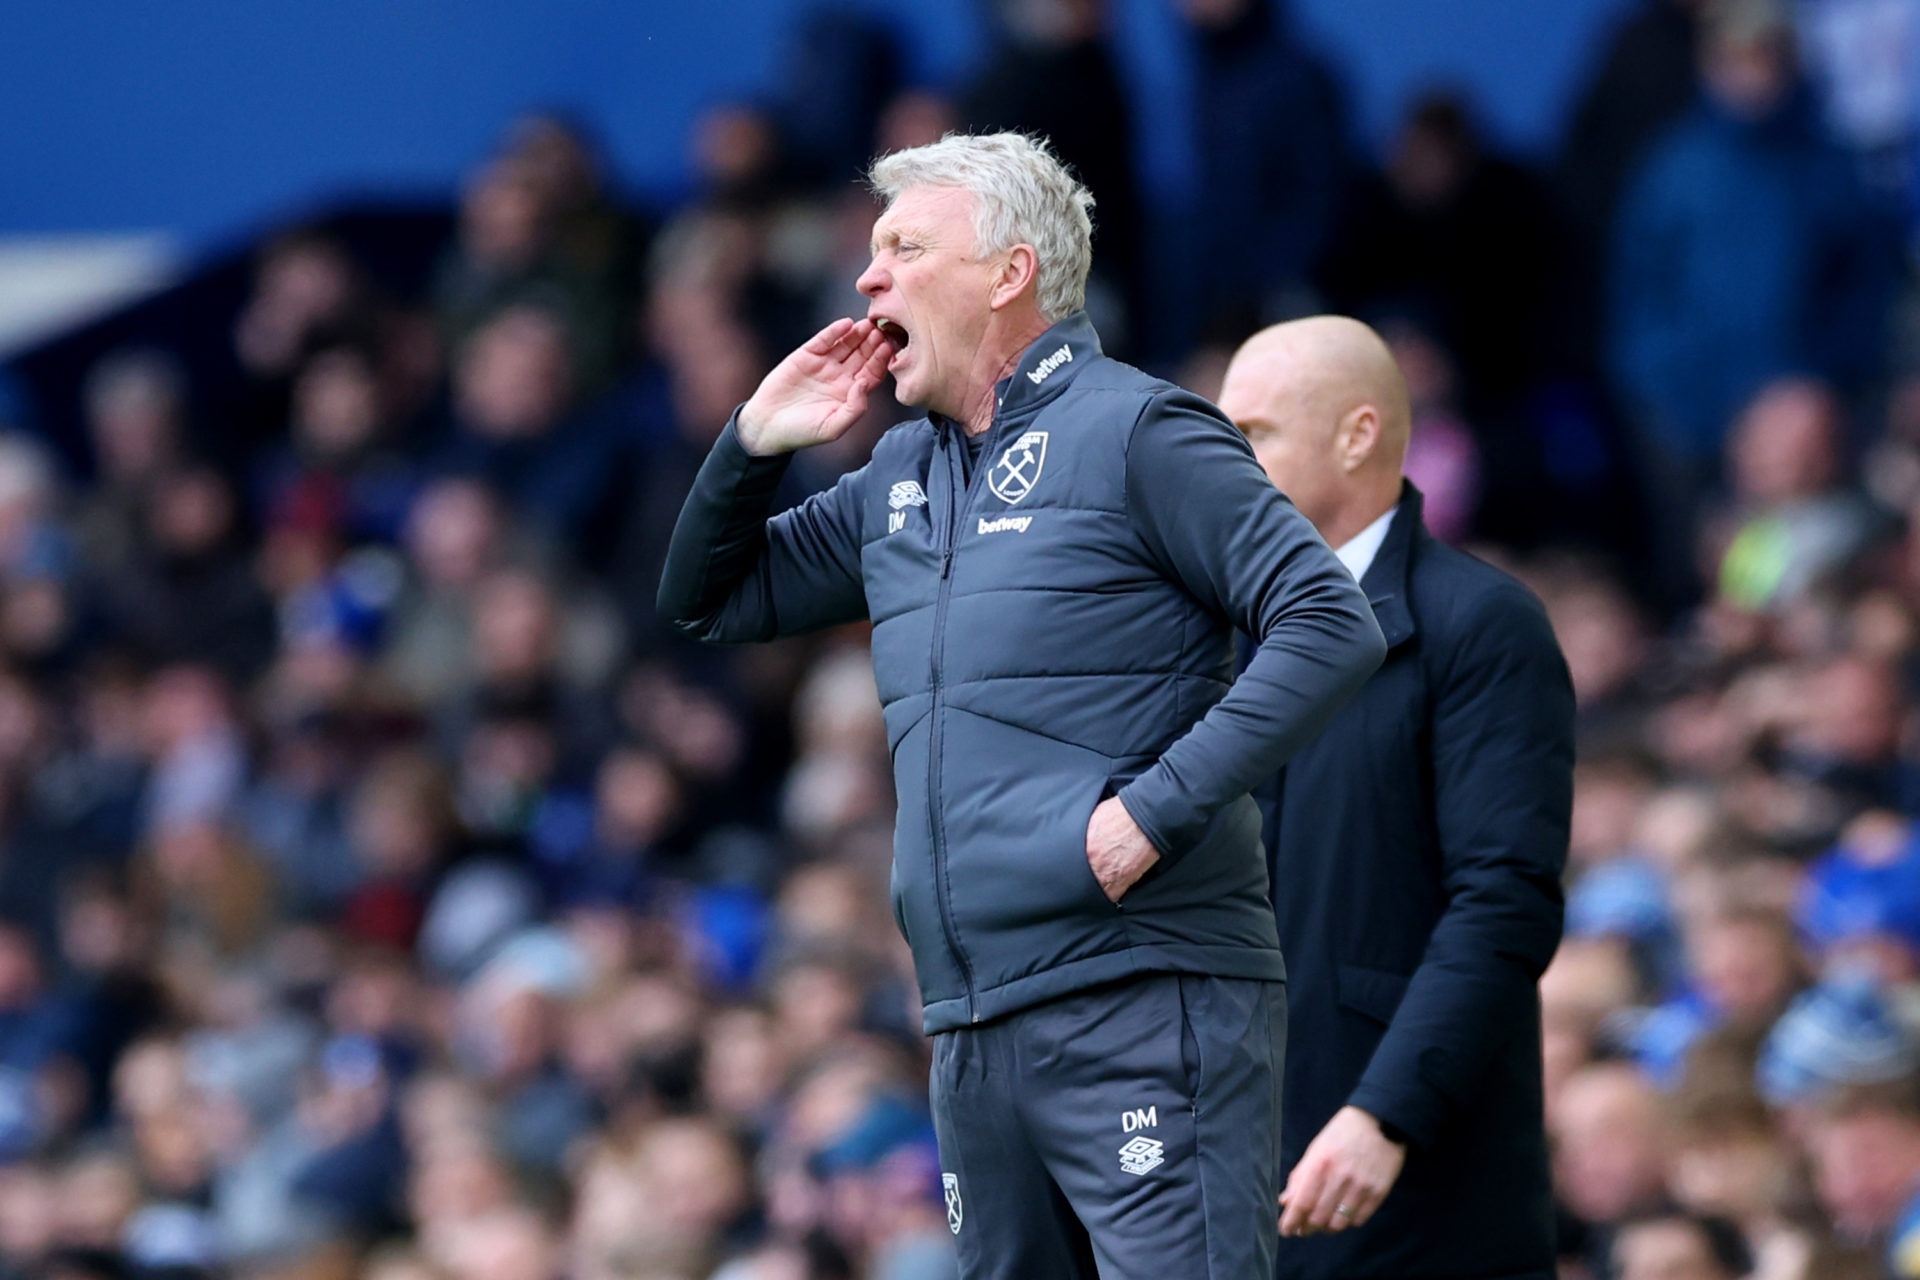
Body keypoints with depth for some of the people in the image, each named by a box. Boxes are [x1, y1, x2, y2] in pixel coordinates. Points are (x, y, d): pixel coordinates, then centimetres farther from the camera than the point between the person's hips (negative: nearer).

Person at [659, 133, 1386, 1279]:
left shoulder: (1134, 434, -4)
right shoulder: (900, 482, 20)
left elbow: (1331, 626, -12)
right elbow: (709, 604, 30)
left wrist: (1157, 807, -19)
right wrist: (756, 444, 11)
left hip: (1143, 1009, -8)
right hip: (976, 1033, 8)